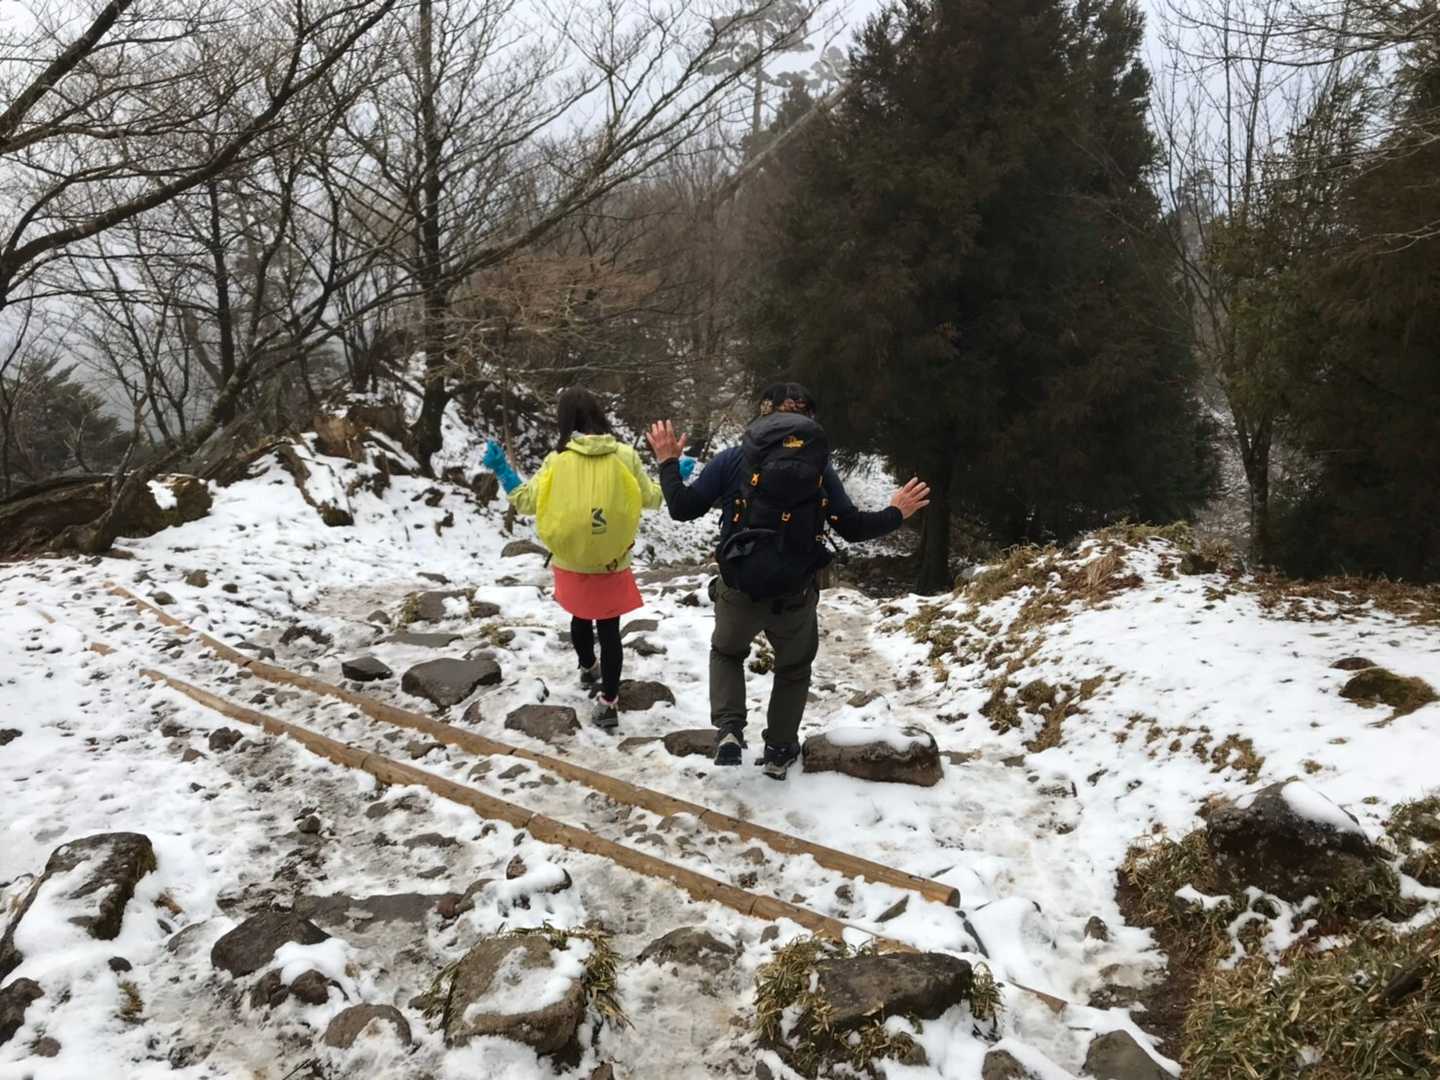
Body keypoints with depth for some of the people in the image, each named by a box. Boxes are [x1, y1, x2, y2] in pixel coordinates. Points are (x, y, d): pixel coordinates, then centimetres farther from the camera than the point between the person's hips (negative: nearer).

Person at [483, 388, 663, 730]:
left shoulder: (558, 459, -10)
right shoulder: (625, 456, -10)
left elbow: (526, 501, -3)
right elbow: (651, 498, 1)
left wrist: (501, 470, 10)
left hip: (571, 562, 1)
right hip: (612, 564, -1)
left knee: (580, 617, 26)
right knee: (609, 629, 7)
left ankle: (588, 669, 49)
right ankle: (608, 702, 6)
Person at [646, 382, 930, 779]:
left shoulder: (733, 459, -4)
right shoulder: (820, 467, 0)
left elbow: (683, 508, -4)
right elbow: (852, 527, 1)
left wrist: (668, 463, 12)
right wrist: (896, 513, 19)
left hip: (738, 591, 0)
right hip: (795, 596, 1)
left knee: (727, 653, 28)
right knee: (794, 669, 27)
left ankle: (728, 730, 8)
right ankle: (779, 751, 32)